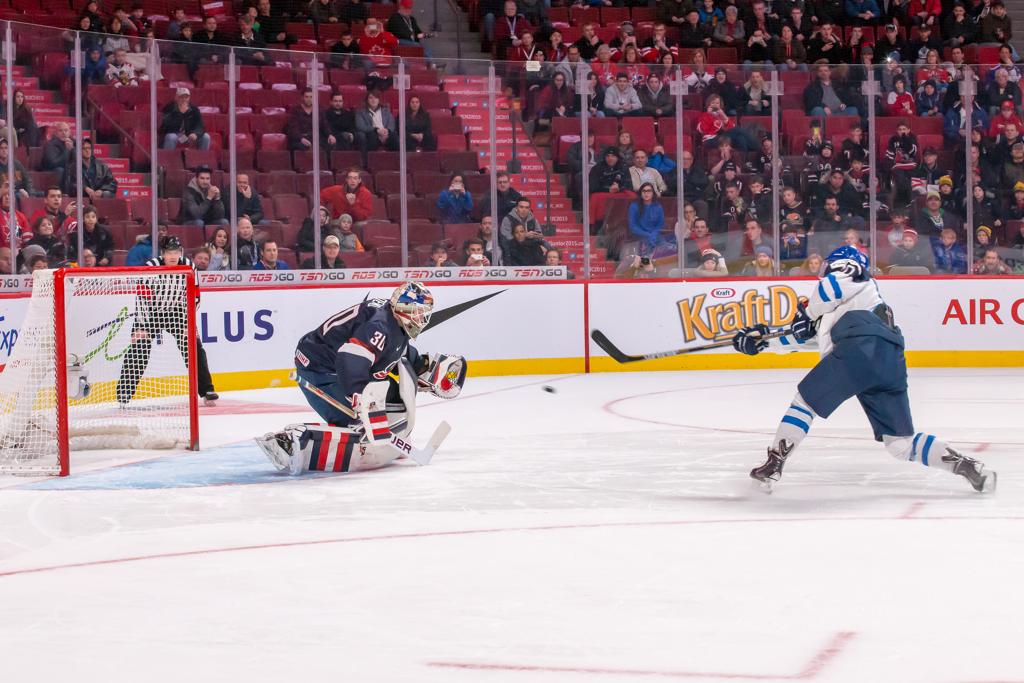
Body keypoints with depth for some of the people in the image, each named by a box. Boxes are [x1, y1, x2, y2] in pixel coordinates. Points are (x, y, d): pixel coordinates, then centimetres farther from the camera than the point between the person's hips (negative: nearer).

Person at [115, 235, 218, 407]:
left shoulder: (189, 267, -11)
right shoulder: (151, 267, -22)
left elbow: (194, 297, -3)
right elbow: (141, 298, -21)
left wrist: (189, 323, -9)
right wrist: (140, 326, -25)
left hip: (176, 311, 3)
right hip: (150, 311, -3)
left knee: (194, 346, -5)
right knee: (139, 348, -11)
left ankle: (206, 391, 3)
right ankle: (124, 393, -5)